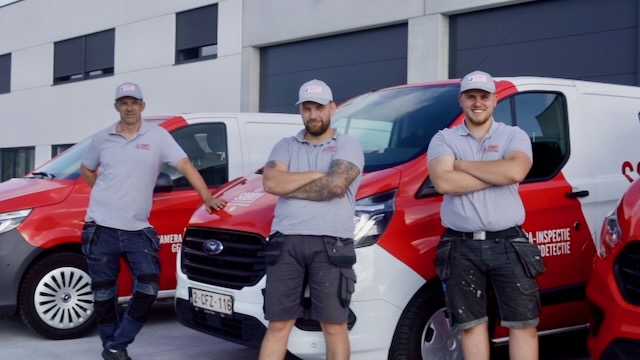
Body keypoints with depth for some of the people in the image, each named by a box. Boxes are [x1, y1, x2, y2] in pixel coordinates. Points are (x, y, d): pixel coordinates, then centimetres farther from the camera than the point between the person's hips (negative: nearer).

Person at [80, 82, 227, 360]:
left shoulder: (157, 136, 0)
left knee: (147, 289, -8)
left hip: (137, 230, -1)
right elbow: (86, 170, 21)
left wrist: (207, 197, -11)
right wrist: (110, 193, 10)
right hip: (101, 228, 1)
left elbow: (185, 166, -4)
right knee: (104, 293, 5)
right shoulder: (102, 139, 6)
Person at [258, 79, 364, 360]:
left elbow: (336, 185, -11)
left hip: (331, 244, -3)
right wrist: (318, 174, -4)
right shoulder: (285, 146, 17)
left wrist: (289, 187, -2)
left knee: (334, 326, 1)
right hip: (286, 242, 3)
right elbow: (270, 183, -1)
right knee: (278, 325, 5)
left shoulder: (347, 145, 7)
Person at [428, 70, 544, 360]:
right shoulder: (444, 139, 6)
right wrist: (497, 175, -11)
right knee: (472, 325, 8)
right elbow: (443, 182, -14)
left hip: (508, 244, 0)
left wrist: (462, 164, -9)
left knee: (523, 324, 2)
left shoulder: (514, 136, 6)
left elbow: (515, 171, -17)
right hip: (462, 248, 1)